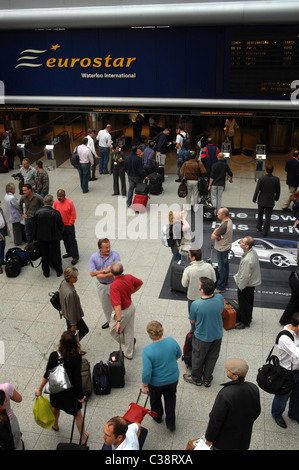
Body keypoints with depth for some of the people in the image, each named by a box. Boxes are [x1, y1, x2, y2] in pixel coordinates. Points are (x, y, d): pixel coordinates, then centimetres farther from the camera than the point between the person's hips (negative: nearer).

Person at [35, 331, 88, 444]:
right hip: (71, 391, -2)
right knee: (77, 413, 21)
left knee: (56, 407, 33)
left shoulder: (54, 356, -22)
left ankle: (55, 425, 62)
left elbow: (47, 375, -13)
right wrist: (80, 396, -9)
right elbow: (77, 379, -22)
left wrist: (40, 389, 3)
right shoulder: (77, 358, -27)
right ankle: (83, 438, 37)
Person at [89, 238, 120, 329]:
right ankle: (109, 321, 43)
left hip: (113, 284, -3)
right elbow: (92, 273, -16)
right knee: (105, 305, 21)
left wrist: (104, 275, -26)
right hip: (101, 285, 3)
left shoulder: (115, 255, -19)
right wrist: (105, 271, -25)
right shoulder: (93, 257, -13)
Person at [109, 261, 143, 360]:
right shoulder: (129, 277, -14)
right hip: (131, 307, 7)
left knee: (114, 331, 22)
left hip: (122, 311, -7)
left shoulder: (114, 286, -35)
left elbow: (118, 305, -39)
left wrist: (118, 321, -35)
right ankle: (129, 353, 40)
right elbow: (140, 283, 8)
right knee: (129, 331, 23)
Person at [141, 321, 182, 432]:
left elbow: (147, 372, -26)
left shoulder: (147, 351, -31)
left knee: (155, 399, 28)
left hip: (156, 383, -2)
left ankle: (157, 417, 53)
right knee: (170, 396, 31)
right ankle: (171, 423, 32)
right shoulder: (171, 341, -21)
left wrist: (144, 386, -9)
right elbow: (179, 354, -1)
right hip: (173, 378, 3)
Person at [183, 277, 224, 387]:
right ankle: (207, 379, 43)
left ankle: (196, 378, 44)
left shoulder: (196, 304, -31)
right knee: (212, 358, 25)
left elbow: (192, 321, -13)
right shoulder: (220, 298, -21)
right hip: (217, 335, 4)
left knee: (198, 358, 22)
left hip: (202, 336, -4)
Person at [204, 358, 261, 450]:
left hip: (224, 440, -5)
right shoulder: (254, 388, -17)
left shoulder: (225, 394, -35)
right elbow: (257, 412, 1)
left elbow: (216, 419, -24)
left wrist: (209, 438, -8)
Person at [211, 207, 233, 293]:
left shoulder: (224, 226, -33)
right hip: (227, 247, 10)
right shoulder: (229, 220, -2)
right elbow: (218, 229, 11)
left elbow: (212, 237, -25)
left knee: (221, 267, 2)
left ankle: (221, 287, 14)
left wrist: (215, 232, -7)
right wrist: (217, 233, -7)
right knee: (225, 264, 23)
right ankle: (225, 282, 40)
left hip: (222, 249, -10)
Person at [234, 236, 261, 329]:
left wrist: (240, 286, -13)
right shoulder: (253, 251, -7)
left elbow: (245, 276, -29)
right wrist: (238, 275, 17)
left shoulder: (247, 260, -38)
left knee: (244, 303, 12)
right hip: (252, 282, 9)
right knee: (248, 302, 26)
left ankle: (245, 322, 32)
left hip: (246, 285, -9)